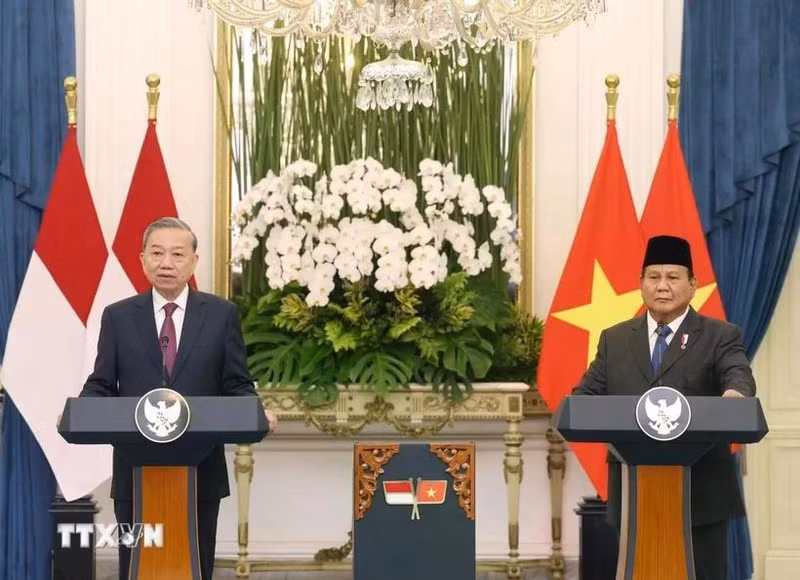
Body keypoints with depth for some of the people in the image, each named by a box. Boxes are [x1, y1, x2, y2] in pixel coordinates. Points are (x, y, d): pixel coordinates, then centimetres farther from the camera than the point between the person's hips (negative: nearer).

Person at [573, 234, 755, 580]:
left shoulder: (720, 337, 3)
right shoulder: (614, 340, 12)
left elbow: (739, 375, -15)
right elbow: (587, 394, 7)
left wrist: (734, 394, -40)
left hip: (701, 493, -2)